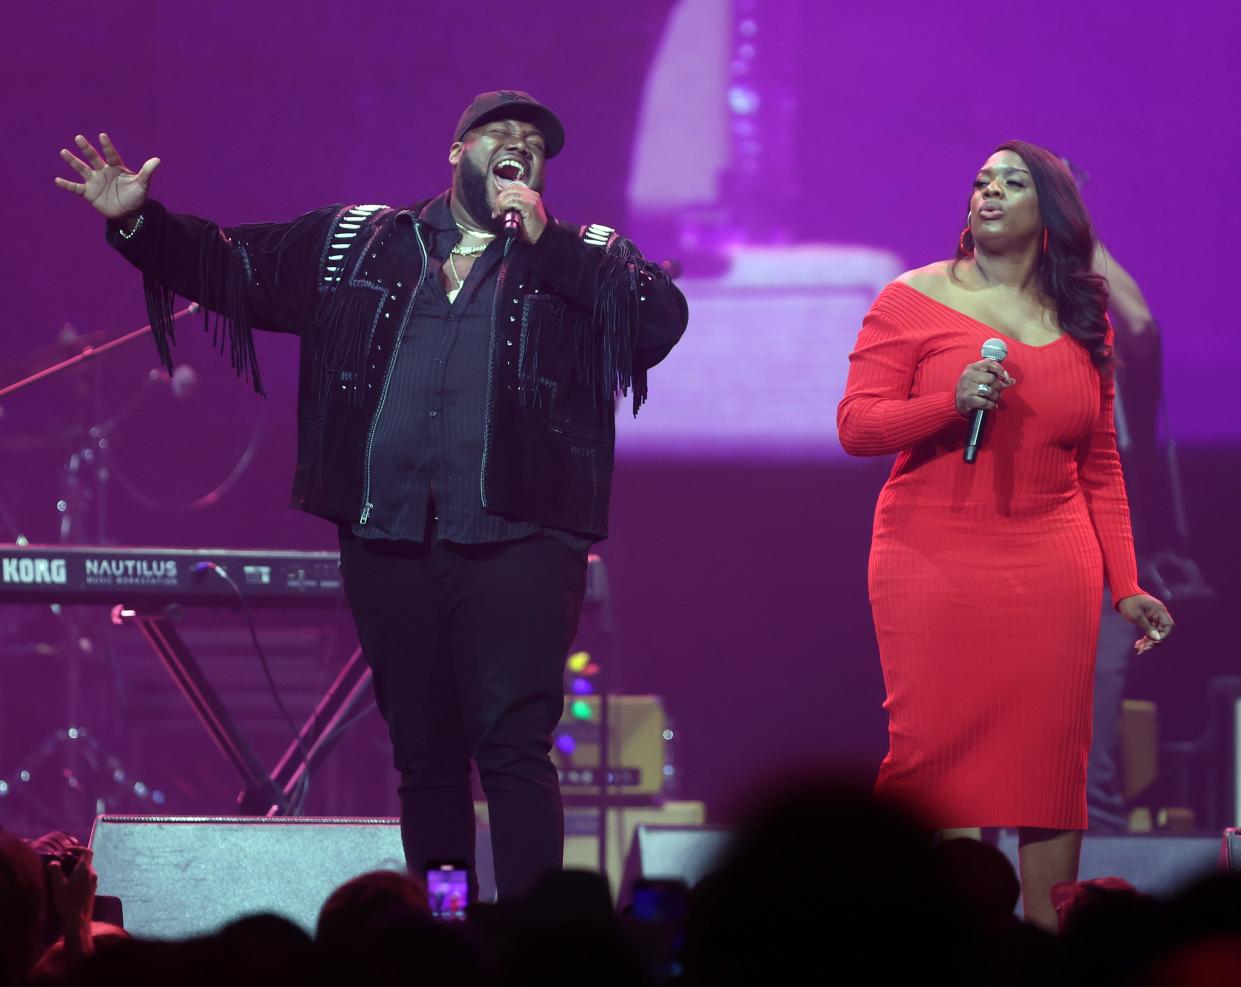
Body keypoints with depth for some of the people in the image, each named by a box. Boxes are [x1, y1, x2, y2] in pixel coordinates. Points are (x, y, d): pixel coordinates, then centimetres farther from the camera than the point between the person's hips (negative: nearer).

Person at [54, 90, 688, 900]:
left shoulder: (582, 259, 10)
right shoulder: (355, 244, 17)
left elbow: (662, 320, -8)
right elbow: (231, 267, 21)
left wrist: (547, 241, -9)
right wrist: (138, 223, 7)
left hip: (519, 542, -3)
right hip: (388, 547, 3)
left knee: (513, 745, -15)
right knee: (424, 758, 8)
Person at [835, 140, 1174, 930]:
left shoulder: (1083, 320, 12)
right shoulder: (916, 300, 3)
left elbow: (1101, 470, 15)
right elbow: (856, 426, -3)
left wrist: (1124, 585, 9)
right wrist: (951, 403, -19)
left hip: (1051, 571, 3)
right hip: (932, 562, -3)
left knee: (1053, 757, -2)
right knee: (934, 750, -9)